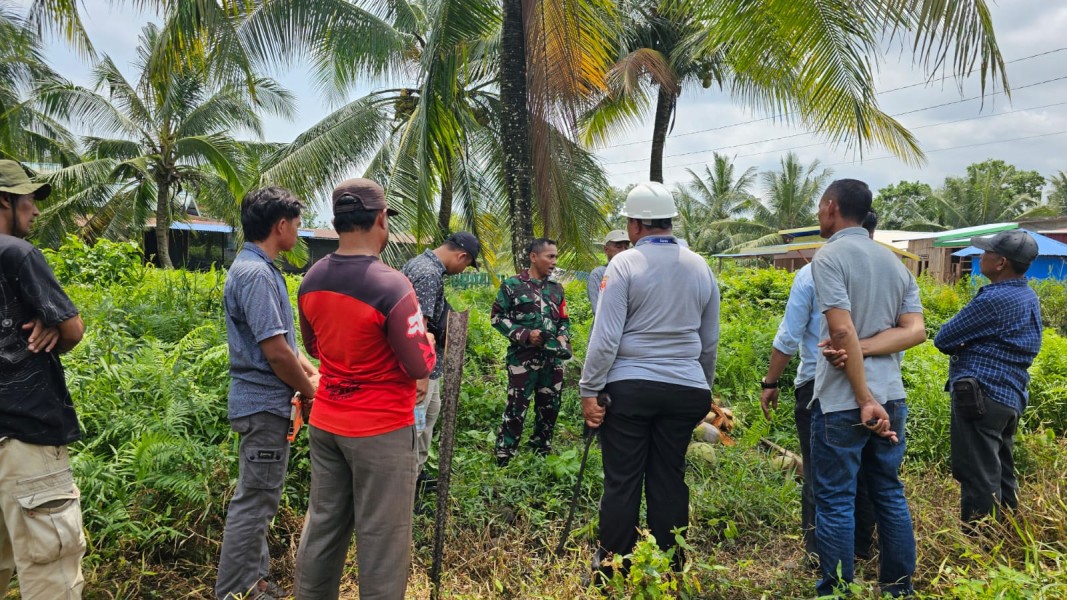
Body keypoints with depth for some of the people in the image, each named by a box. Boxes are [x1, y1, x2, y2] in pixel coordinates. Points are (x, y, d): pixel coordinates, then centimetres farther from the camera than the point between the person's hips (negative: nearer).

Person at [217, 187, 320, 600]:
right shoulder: (256, 274, -21)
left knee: (258, 497, 19)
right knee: (254, 500, 0)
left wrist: (312, 374, 11)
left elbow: (283, 337, 17)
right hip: (264, 403, -11)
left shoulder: (259, 269, 11)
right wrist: (309, 392, -10)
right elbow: (275, 350, -23)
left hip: (264, 402, 11)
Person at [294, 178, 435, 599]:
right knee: (382, 537, 5)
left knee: (323, 525, 19)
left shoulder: (312, 279, 2)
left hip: (324, 423, 7)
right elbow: (420, 367, -17)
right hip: (381, 431, -7)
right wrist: (426, 342, 3)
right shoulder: (391, 285, -21)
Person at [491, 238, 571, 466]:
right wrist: (525, 334, -14)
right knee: (516, 408, -4)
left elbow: (564, 319, 19)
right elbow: (497, 317, -4)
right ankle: (503, 460, 8)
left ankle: (542, 454, 28)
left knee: (549, 408, 12)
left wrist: (563, 337, -2)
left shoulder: (556, 288, 12)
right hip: (523, 358, -5)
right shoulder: (512, 284, -3)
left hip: (553, 358, 5)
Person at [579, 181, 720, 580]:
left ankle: (611, 572, 14)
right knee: (669, 481, 11)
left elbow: (605, 337, -10)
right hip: (685, 390, 4)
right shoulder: (701, 268, 10)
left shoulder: (625, 264, -6)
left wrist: (589, 390, -3)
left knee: (622, 483, 4)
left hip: (630, 387, -4)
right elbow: (710, 342, 16)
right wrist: (703, 389, 27)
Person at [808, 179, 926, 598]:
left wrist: (865, 400, -16)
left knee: (836, 500, 2)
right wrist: (862, 350, -8)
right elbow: (915, 331, 2)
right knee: (889, 494, 17)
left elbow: (843, 331, -18)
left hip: (842, 401, -7)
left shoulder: (830, 256, -9)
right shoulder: (895, 261, 13)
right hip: (891, 397, 7)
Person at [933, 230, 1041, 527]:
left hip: (981, 396, -10)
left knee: (978, 478, -3)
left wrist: (962, 346, 8)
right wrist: (971, 343, -2)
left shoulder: (994, 300, -19)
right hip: (1011, 398, 10)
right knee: (1001, 474, 18)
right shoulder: (1028, 297, 12)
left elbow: (943, 339, -12)